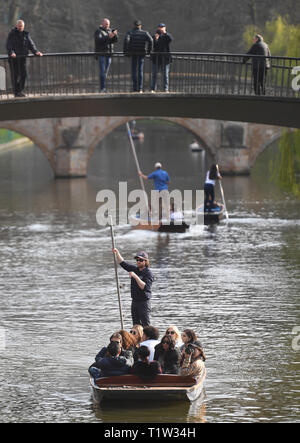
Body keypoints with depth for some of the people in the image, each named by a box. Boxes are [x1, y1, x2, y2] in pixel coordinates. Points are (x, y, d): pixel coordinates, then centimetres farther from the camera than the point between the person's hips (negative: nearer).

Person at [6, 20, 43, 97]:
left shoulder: (26, 34, 11)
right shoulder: (12, 34, -1)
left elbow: (31, 44, 10)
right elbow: (9, 45, -9)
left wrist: (35, 51, -7)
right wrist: (11, 52, -27)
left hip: (23, 57, 4)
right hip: (14, 58, -4)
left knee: (24, 74, -2)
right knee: (15, 75, -2)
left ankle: (20, 90, 10)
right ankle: (16, 92, 2)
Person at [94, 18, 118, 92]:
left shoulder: (110, 31, 14)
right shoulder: (98, 31, -3)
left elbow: (115, 40, 3)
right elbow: (99, 40, -20)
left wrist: (115, 35, -17)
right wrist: (108, 37, -29)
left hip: (109, 54, 6)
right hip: (101, 54, -6)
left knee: (106, 72, 4)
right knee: (103, 71, -13)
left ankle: (103, 89, 6)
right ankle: (102, 88, -17)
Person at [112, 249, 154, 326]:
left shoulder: (148, 273, -12)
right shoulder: (135, 269, 10)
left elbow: (145, 287, -23)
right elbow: (122, 263, 14)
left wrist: (136, 277, -28)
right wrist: (117, 253, 1)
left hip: (144, 302, -8)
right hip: (134, 302, 8)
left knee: (145, 326, -9)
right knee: (136, 325, 9)